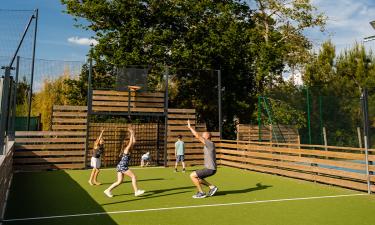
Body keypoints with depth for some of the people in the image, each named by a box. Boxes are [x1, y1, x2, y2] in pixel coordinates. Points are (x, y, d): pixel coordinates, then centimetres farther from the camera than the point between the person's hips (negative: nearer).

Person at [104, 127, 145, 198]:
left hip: (121, 167, 9)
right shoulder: (126, 149, -8)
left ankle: (108, 190, 11)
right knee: (133, 176, -7)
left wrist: (133, 134, 14)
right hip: (122, 167, -9)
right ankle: (136, 191, -5)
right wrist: (131, 133, -12)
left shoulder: (128, 150, 14)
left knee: (119, 181, 8)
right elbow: (131, 142, -17)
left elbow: (134, 142, 15)